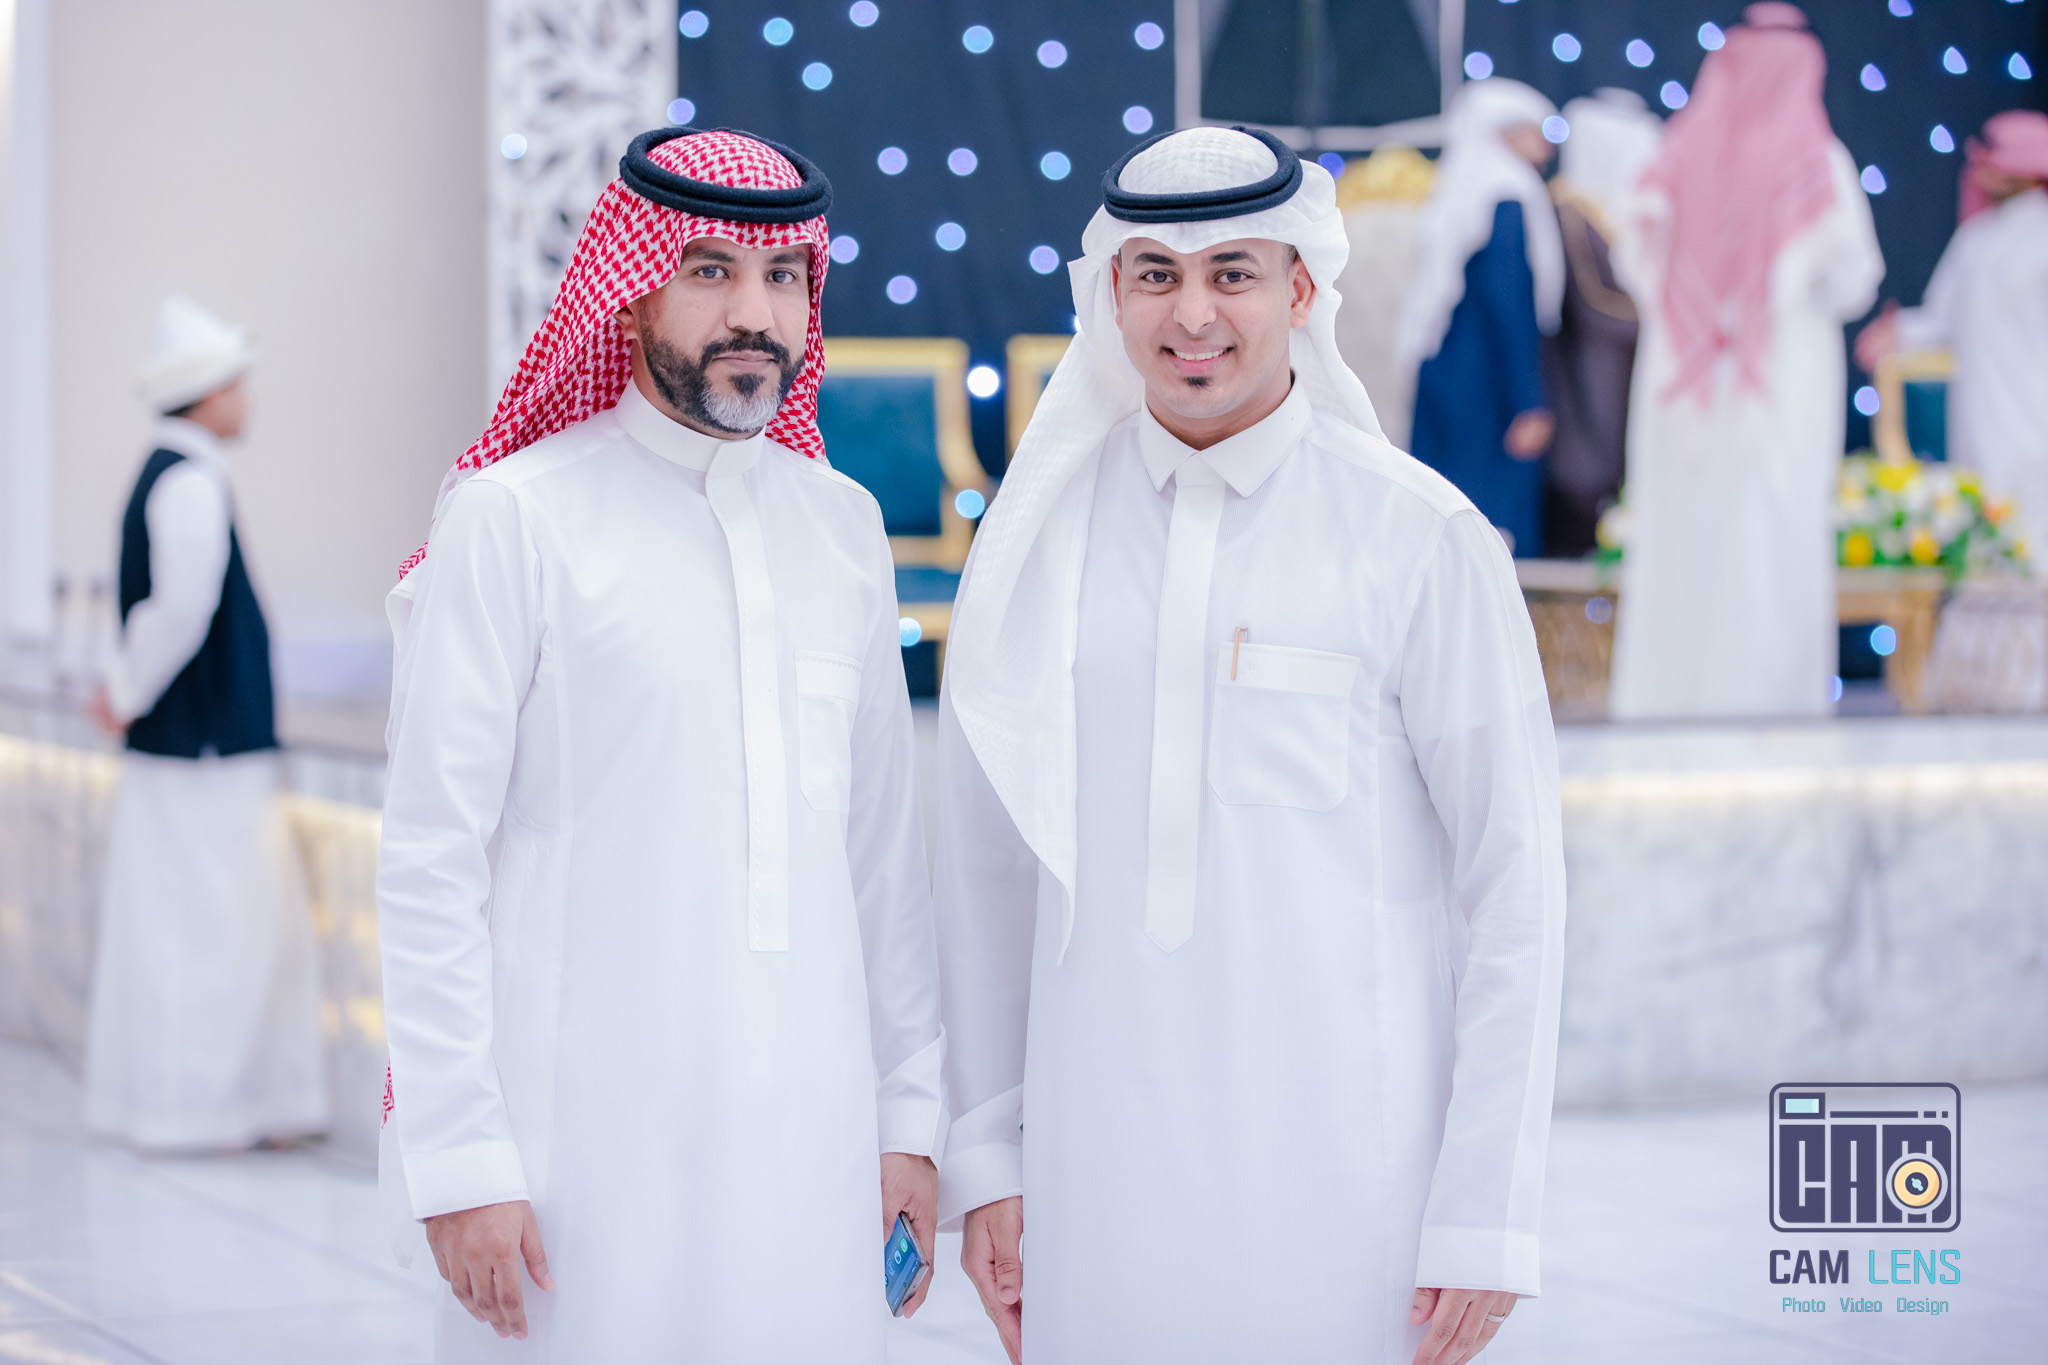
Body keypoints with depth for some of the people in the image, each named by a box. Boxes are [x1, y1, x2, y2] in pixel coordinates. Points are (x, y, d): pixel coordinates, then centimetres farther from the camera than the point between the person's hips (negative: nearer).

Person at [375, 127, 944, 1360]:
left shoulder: (843, 524, 12)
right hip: (586, 1145, -4)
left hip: (809, 1138, 4)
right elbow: (432, 864, -6)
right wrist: (459, 1161, -10)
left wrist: (910, 1115, 11)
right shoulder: (515, 518, -4)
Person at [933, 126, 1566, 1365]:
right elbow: (988, 862, 11)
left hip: (1343, 1160, -3)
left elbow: (1514, 887, -5)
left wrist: (1488, 1213, -7)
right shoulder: (1045, 530, 6)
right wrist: (985, 1150, 9)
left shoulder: (1419, 539, -5)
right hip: (1104, 1160, 3)